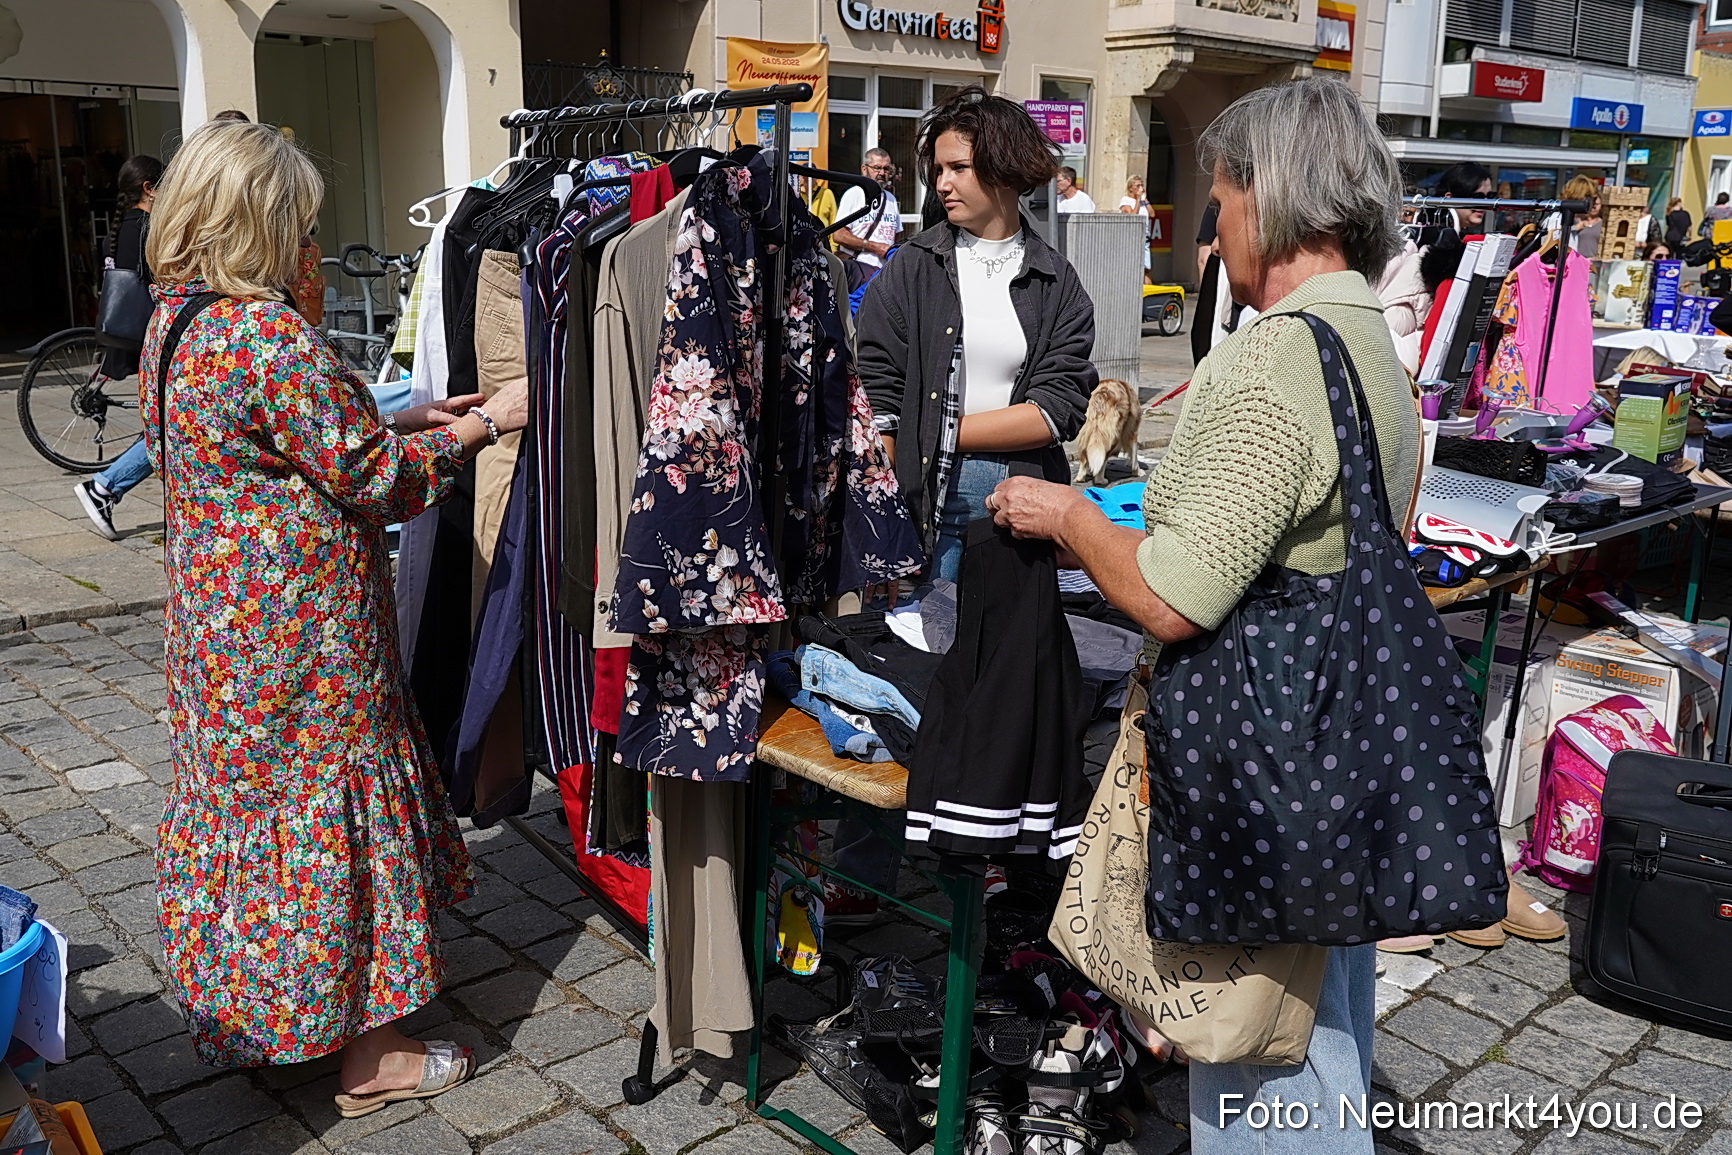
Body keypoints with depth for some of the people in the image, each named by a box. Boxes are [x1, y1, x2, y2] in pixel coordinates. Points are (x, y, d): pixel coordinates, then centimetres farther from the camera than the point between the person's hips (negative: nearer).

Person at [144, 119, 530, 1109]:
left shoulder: (174, 324, 7)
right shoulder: (272, 336, -23)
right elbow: (374, 481, -19)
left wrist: (390, 425, 11)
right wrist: (484, 424, -8)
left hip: (221, 623, 9)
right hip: (306, 633, -9)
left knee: (247, 800, 20)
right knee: (330, 812, 3)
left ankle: (243, 1017, 37)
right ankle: (369, 1052, 19)